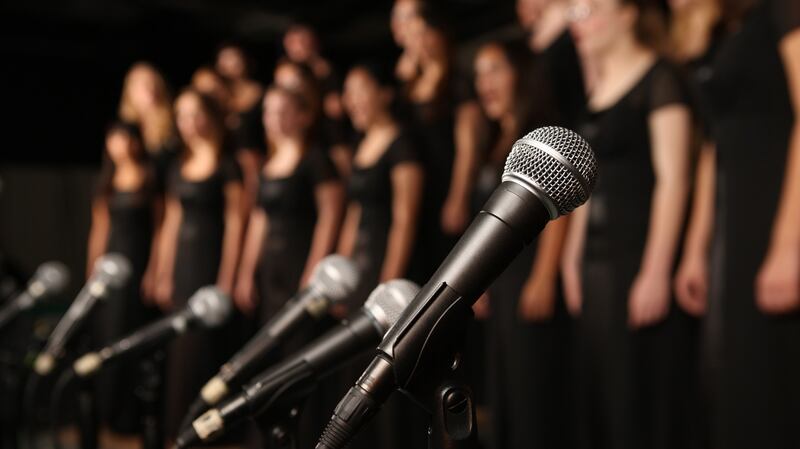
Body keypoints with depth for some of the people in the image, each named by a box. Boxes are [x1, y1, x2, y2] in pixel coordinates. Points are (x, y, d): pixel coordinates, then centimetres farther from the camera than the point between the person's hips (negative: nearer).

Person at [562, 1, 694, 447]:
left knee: (644, 394, -6)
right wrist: (574, 258, 15)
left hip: (642, 254, -8)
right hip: (598, 257, 8)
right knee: (600, 393, 9)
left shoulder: (659, 79, -6)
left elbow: (672, 178, -13)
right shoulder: (598, 91, 17)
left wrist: (656, 271, -20)